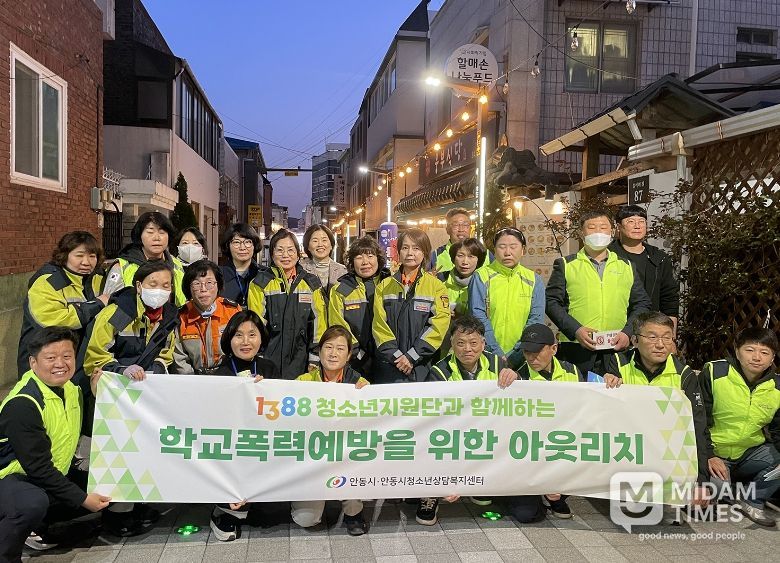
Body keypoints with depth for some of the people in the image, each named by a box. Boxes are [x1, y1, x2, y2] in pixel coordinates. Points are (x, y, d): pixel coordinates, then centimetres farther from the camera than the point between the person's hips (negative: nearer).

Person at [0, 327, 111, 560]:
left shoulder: (70, 389, 0)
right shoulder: (22, 405, -26)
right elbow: (38, 467, -26)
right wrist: (81, 499, -22)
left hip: (51, 474, 9)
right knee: (33, 503, -39)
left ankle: (36, 524, 17)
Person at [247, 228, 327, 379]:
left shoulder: (312, 283, 8)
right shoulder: (260, 283, 1)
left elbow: (318, 323, 6)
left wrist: (315, 361, 1)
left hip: (301, 363, 2)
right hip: (269, 363, -1)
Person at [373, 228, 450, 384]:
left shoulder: (436, 286, 3)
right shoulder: (384, 286, 10)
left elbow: (438, 325, -7)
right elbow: (379, 324, 2)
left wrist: (412, 356, -13)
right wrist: (395, 355, -11)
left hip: (421, 367, -2)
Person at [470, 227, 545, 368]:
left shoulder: (534, 280, 7)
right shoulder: (481, 277, 0)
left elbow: (536, 319, 0)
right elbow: (478, 317, -7)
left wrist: (511, 355, -10)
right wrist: (497, 353, -15)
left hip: (520, 356, 2)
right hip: (488, 356, -2)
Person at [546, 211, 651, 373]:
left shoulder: (626, 267, 15)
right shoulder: (565, 265, 7)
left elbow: (642, 304, 15)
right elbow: (552, 302, 1)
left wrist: (628, 332, -2)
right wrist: (575, 330, -11)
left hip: (617, 348, 2)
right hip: (575, 350, -2)